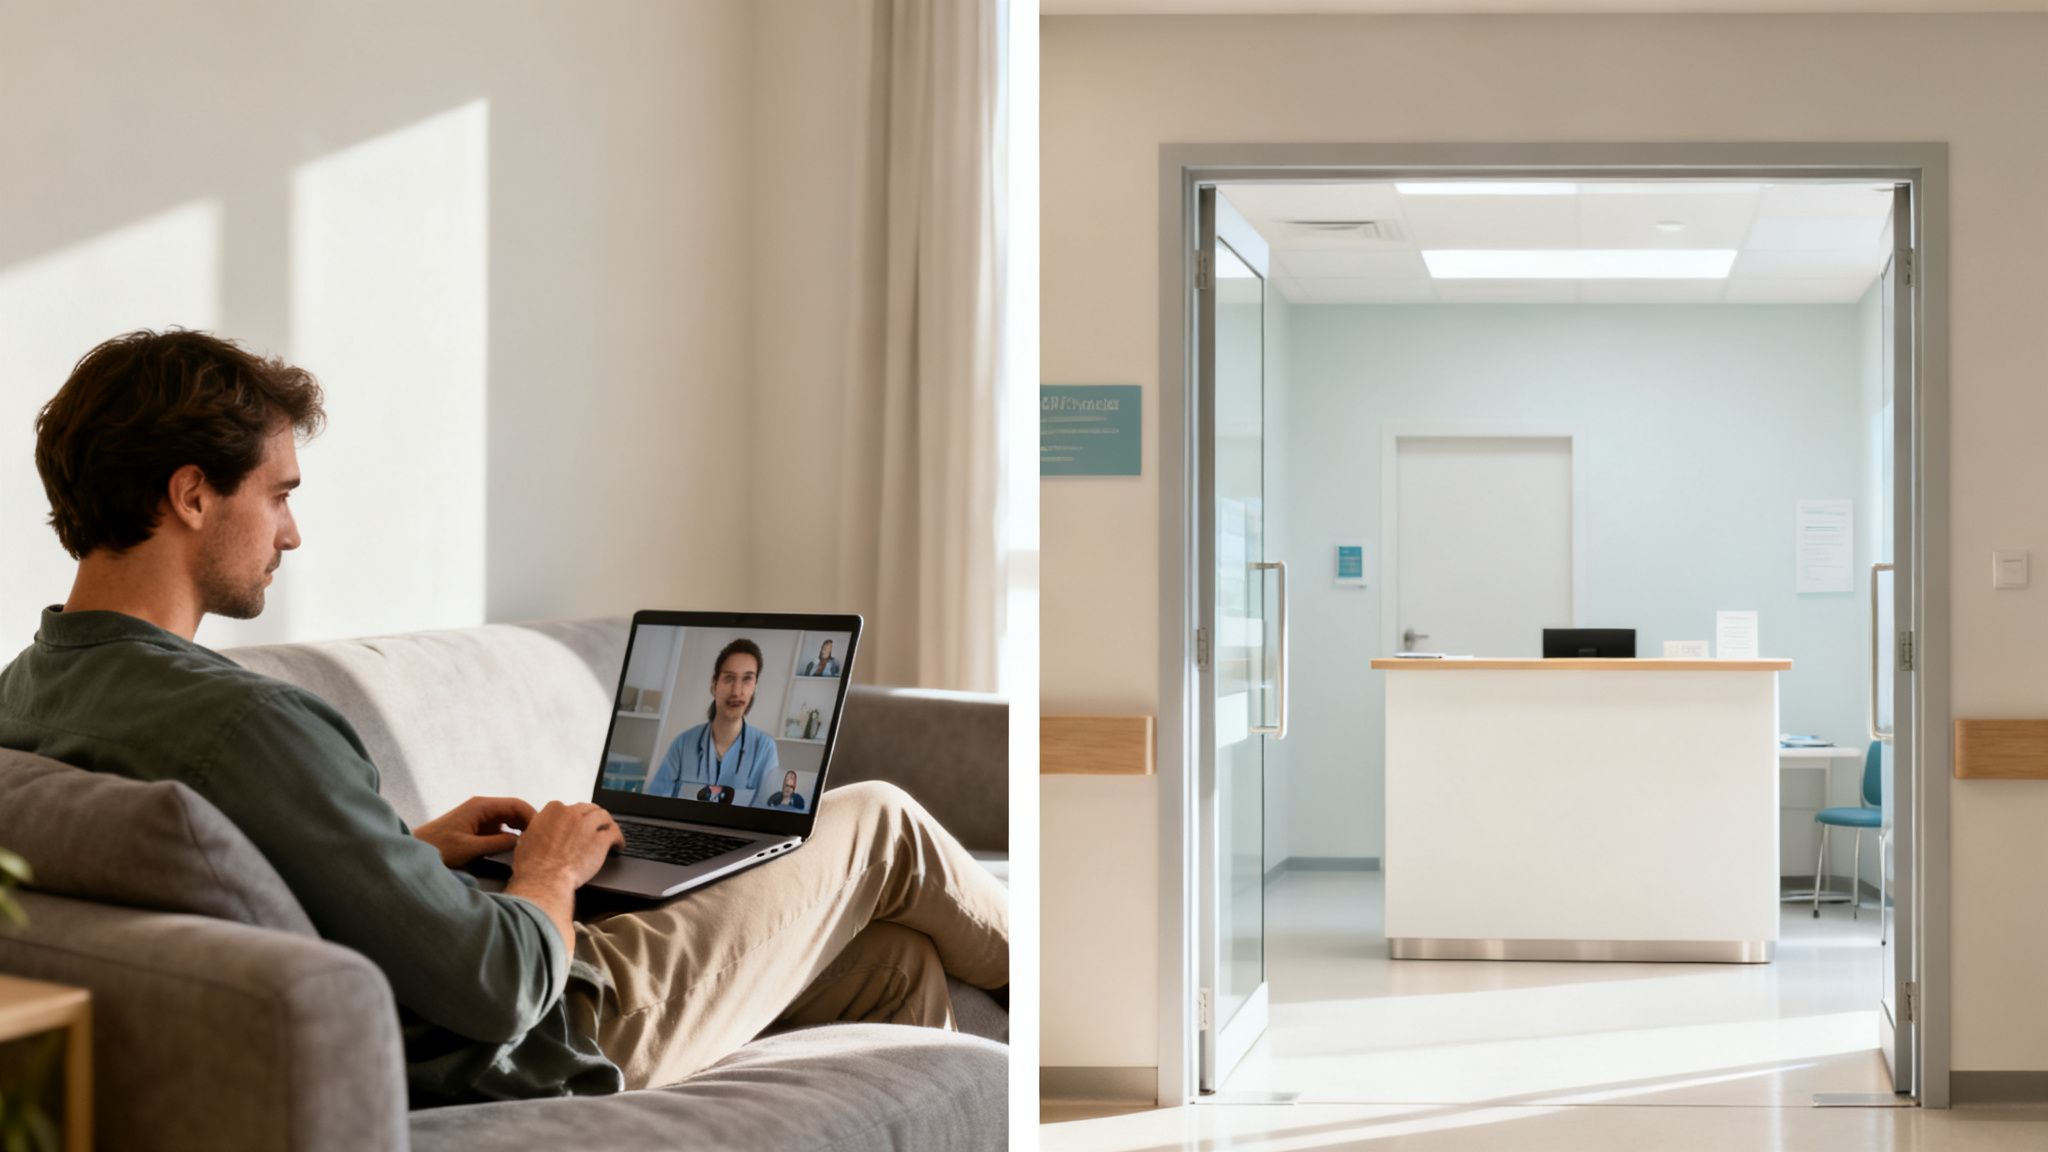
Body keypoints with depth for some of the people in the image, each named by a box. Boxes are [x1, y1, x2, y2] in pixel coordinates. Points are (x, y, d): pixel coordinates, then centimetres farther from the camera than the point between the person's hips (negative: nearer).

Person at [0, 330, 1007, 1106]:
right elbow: (498, 988, -28)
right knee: (876, 824, 12)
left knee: (899, 965, 18)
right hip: (529, 1057, -9)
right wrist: (548, 874, -7)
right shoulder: (245, 724, -33)